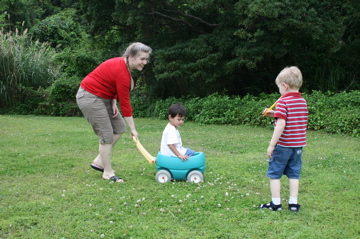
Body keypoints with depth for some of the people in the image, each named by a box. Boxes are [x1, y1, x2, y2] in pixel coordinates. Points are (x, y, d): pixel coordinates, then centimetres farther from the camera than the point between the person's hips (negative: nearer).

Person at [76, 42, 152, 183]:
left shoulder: (122, 65, 2)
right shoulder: (122, 72, -26)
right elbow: (125, 103, -22)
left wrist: (113, 103, -4)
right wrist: (133, 129, -15)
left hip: (101, 96, 10)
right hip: (90, 97, -10)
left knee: (119, 128, 8)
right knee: (107, 135, -7)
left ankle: (99, 161, 16)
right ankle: (108, 173, 5)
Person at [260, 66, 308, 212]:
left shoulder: (283, 102, -15)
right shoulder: (303, 102, 8)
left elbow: (281, 125, -23)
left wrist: (271, 145, -18)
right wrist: (276, 115, 11)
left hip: (283, 145, -6)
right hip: (298, 145, 6)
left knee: (274, 174, 7)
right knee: (294, 174, 13)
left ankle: (275, 203, 12)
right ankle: (293, 203, 16)